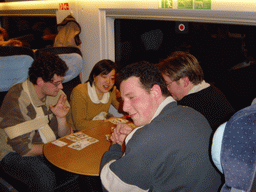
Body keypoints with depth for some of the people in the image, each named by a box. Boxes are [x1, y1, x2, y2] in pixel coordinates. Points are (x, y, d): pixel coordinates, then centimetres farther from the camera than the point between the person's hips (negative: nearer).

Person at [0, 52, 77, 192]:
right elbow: (23, 149, -21)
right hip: (16, 154, -5)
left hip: (48, 150, 6)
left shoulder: (56, 93, -2)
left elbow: (64, 136, 2)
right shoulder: (16, 100, -22)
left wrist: (61, 118, -18)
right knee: (45, 180, -33)